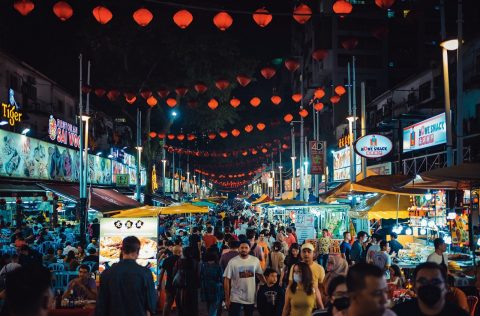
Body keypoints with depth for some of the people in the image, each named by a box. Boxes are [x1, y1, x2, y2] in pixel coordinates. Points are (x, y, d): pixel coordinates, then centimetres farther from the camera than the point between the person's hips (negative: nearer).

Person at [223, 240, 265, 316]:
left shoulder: (255, 260, -4)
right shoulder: (232, 262, -11)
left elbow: (260, 274, 11)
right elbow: (227, 280, -8)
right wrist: (227, 298, -9)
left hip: (251, 298, 3)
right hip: (236, 298, -3)